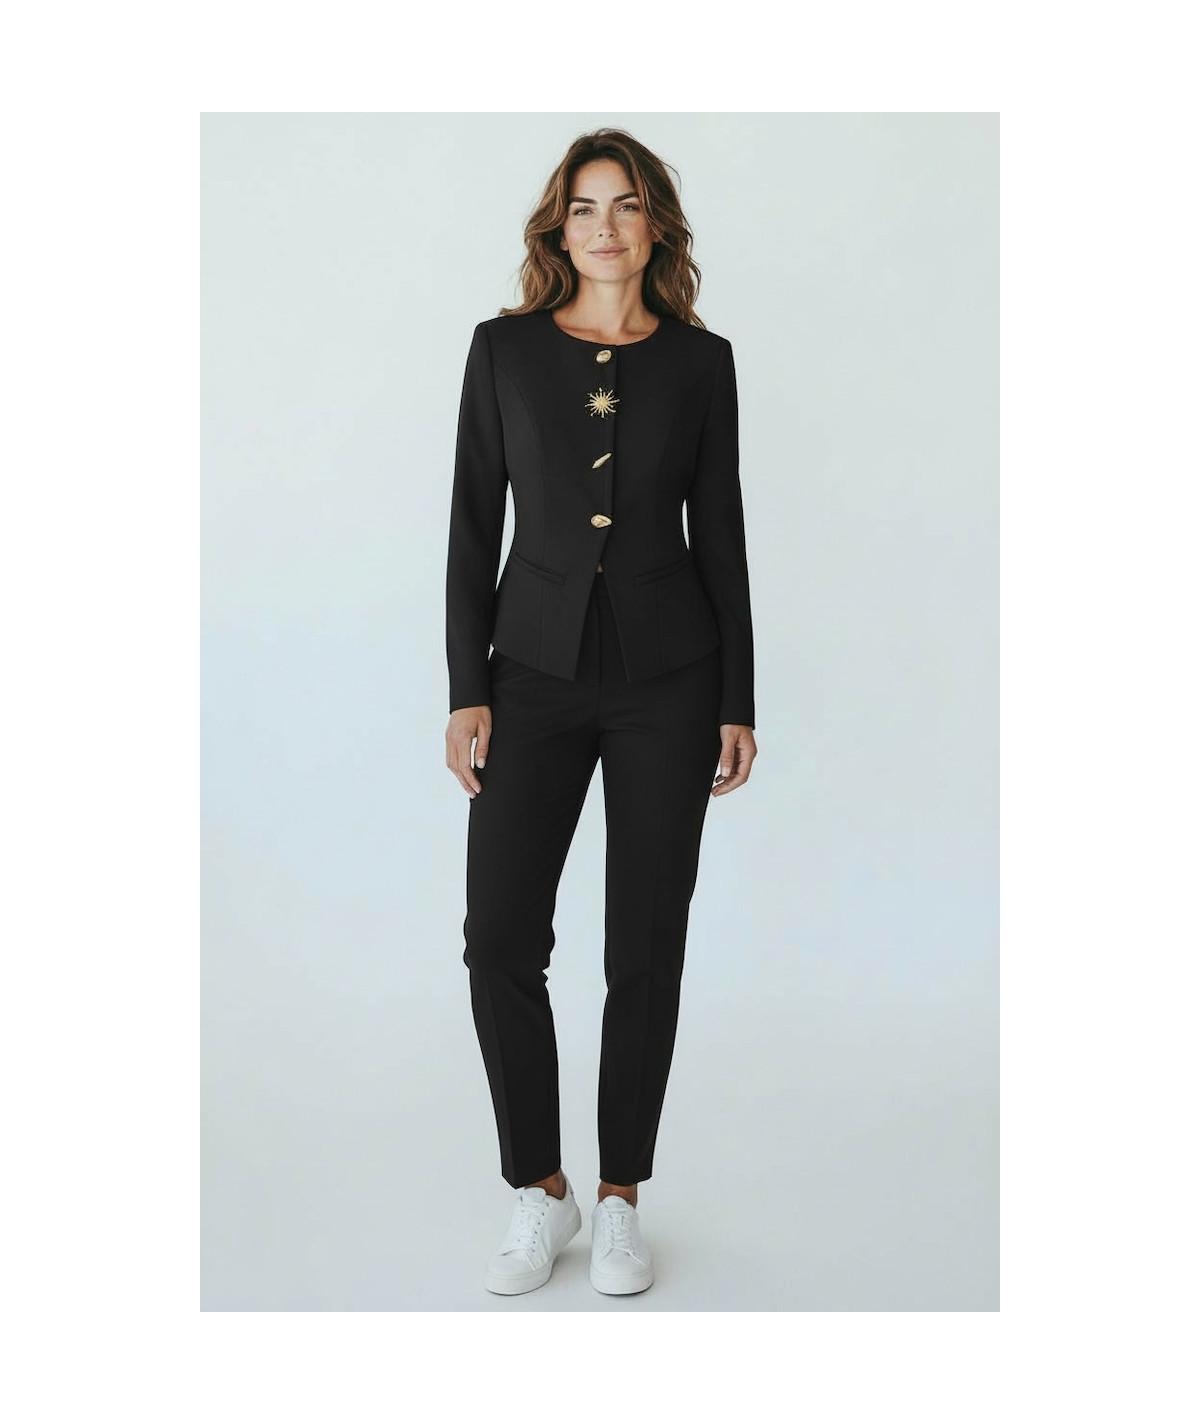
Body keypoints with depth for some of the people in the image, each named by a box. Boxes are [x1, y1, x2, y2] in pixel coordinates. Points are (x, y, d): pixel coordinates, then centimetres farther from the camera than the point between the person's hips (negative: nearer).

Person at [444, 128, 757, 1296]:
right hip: (537, 673, 0)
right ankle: (540, 1191, 16)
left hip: (667, 678, 0)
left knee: (646, 946, 4)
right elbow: (473, 525, 2)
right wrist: (466, 691, -4)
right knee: (500, 938, -5)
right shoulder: (505, 348, 3)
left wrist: (737, 701, 1)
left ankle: (620, 1199, 21)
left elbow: (718, 532, 4)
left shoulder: (700, 360, 3)